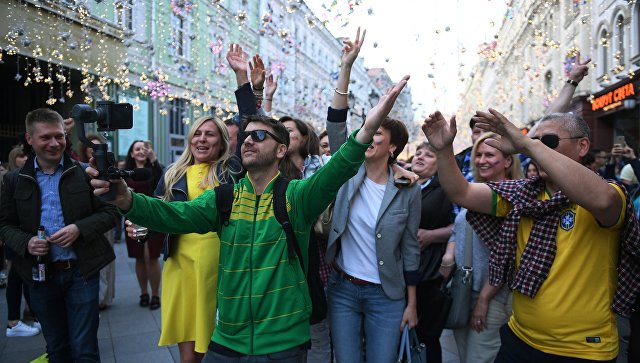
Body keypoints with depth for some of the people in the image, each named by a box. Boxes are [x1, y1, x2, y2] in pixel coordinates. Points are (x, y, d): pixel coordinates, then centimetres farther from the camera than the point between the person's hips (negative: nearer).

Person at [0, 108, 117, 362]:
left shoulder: (85, 172, -3)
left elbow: (109, 213, -2)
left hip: (81, 272, -2)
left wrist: (79, 229, -18)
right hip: (41, 275, 3)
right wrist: (26, 243, -12)